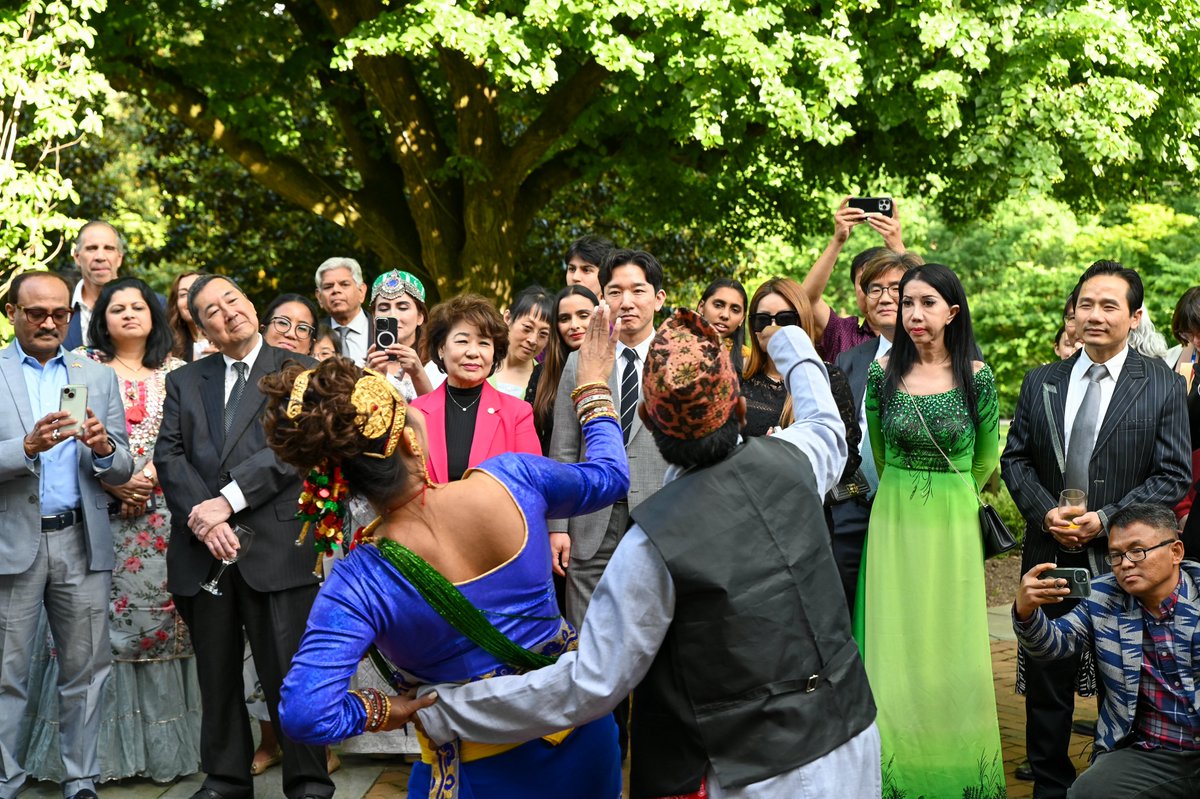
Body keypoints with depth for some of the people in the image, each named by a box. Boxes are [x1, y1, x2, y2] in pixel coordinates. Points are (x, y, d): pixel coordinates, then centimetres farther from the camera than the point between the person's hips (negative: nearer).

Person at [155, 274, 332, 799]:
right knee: (217, 676, 11)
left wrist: (228, 500, -13)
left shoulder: (298, 372, 5)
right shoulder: (183, 382, 16)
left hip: (275, 547, -3)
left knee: (289, 673, -2)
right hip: (202, 553, 4)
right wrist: (204, 518, -10)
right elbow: (170, 457, 5)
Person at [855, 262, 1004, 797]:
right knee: (894, 649, 5)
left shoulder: (977, 376, -6)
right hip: (894, 525, 1)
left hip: (954, 526, -1)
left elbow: (986, 458, 8)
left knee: (952, 651, 6)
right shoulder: (883, 372, -3)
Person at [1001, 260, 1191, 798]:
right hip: (1050, 553, 3)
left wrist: (1107, 519, -15)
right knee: (1046, 683, 11)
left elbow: (1174, 475, -5)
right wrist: (1044, 512, -10)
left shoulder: (1164, 387, -2)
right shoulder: (1040, 382, 6)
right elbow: (1015, 459, 7)